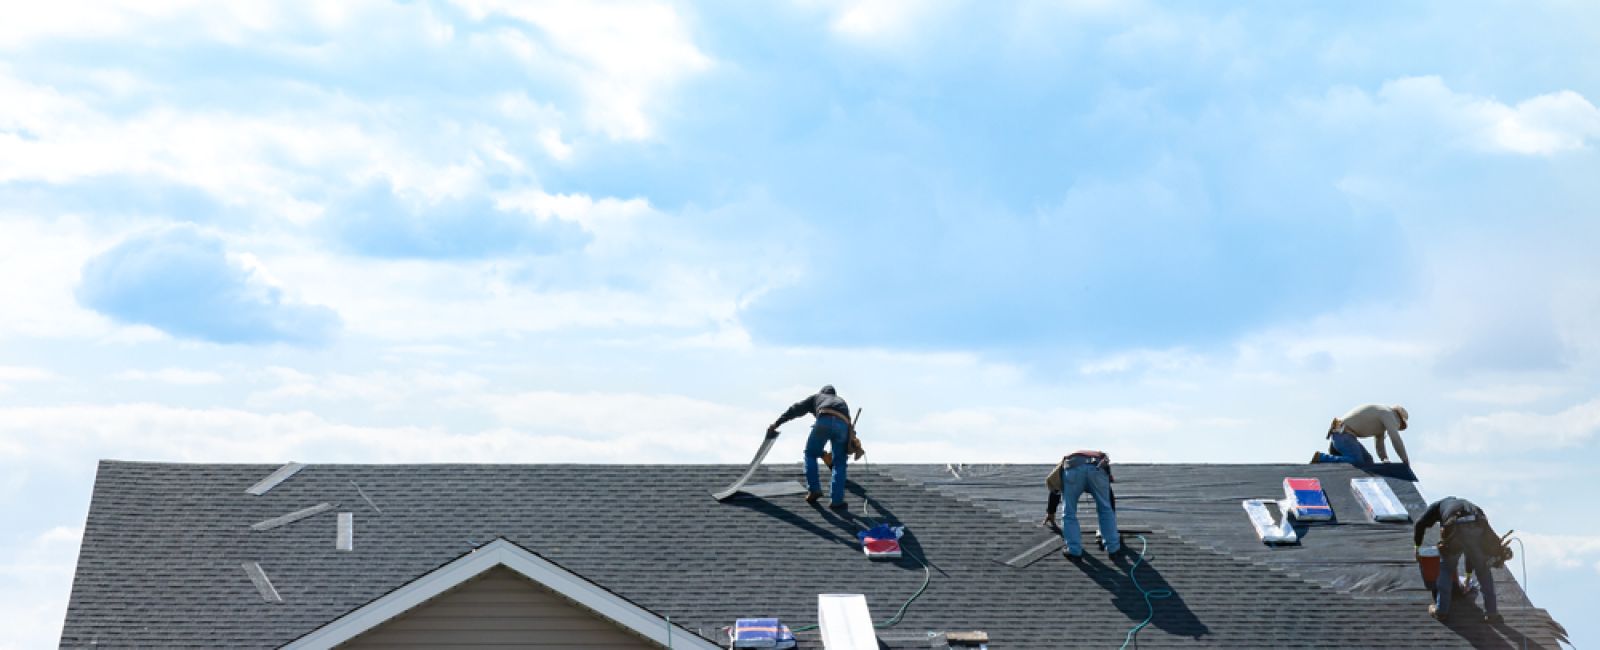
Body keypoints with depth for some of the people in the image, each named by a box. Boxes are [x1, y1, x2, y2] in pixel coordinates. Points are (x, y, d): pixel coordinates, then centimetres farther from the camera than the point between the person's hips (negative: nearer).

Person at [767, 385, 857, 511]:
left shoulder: (816, 397, 36)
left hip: (824, 421, -2)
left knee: (811, 454, 20)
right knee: (840, 464, 14)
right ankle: (836, 500, 7)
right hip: (842, 424, 2)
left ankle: (814, 489, 12)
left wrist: (776, 424, 26)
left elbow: (796, 409, 27)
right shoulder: (841, 401, 43)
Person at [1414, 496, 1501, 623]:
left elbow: (1421, 524, 19)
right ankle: (1491, 612, 24)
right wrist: (1468, 574, 59)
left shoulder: (1439, 504, 36)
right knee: (1483, 570, 23)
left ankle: (1441, 610, 23)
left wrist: (1417, 544, 37)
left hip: (1455, 528, -3)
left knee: (1446, 567, 20)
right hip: (1479, 527, 3)